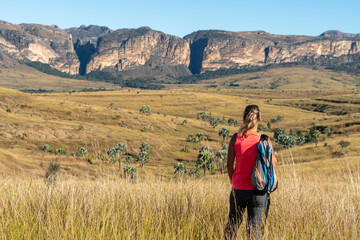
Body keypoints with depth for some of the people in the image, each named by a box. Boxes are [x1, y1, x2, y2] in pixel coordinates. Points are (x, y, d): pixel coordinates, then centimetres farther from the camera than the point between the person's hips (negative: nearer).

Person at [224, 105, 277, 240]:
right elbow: (273, 163, 2)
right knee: (254, 228, 6)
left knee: (232, 225, 16)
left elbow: (229, 165, -2)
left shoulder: (236, 138, -5)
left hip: (239, 189, 1)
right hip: (258, 191, -1)